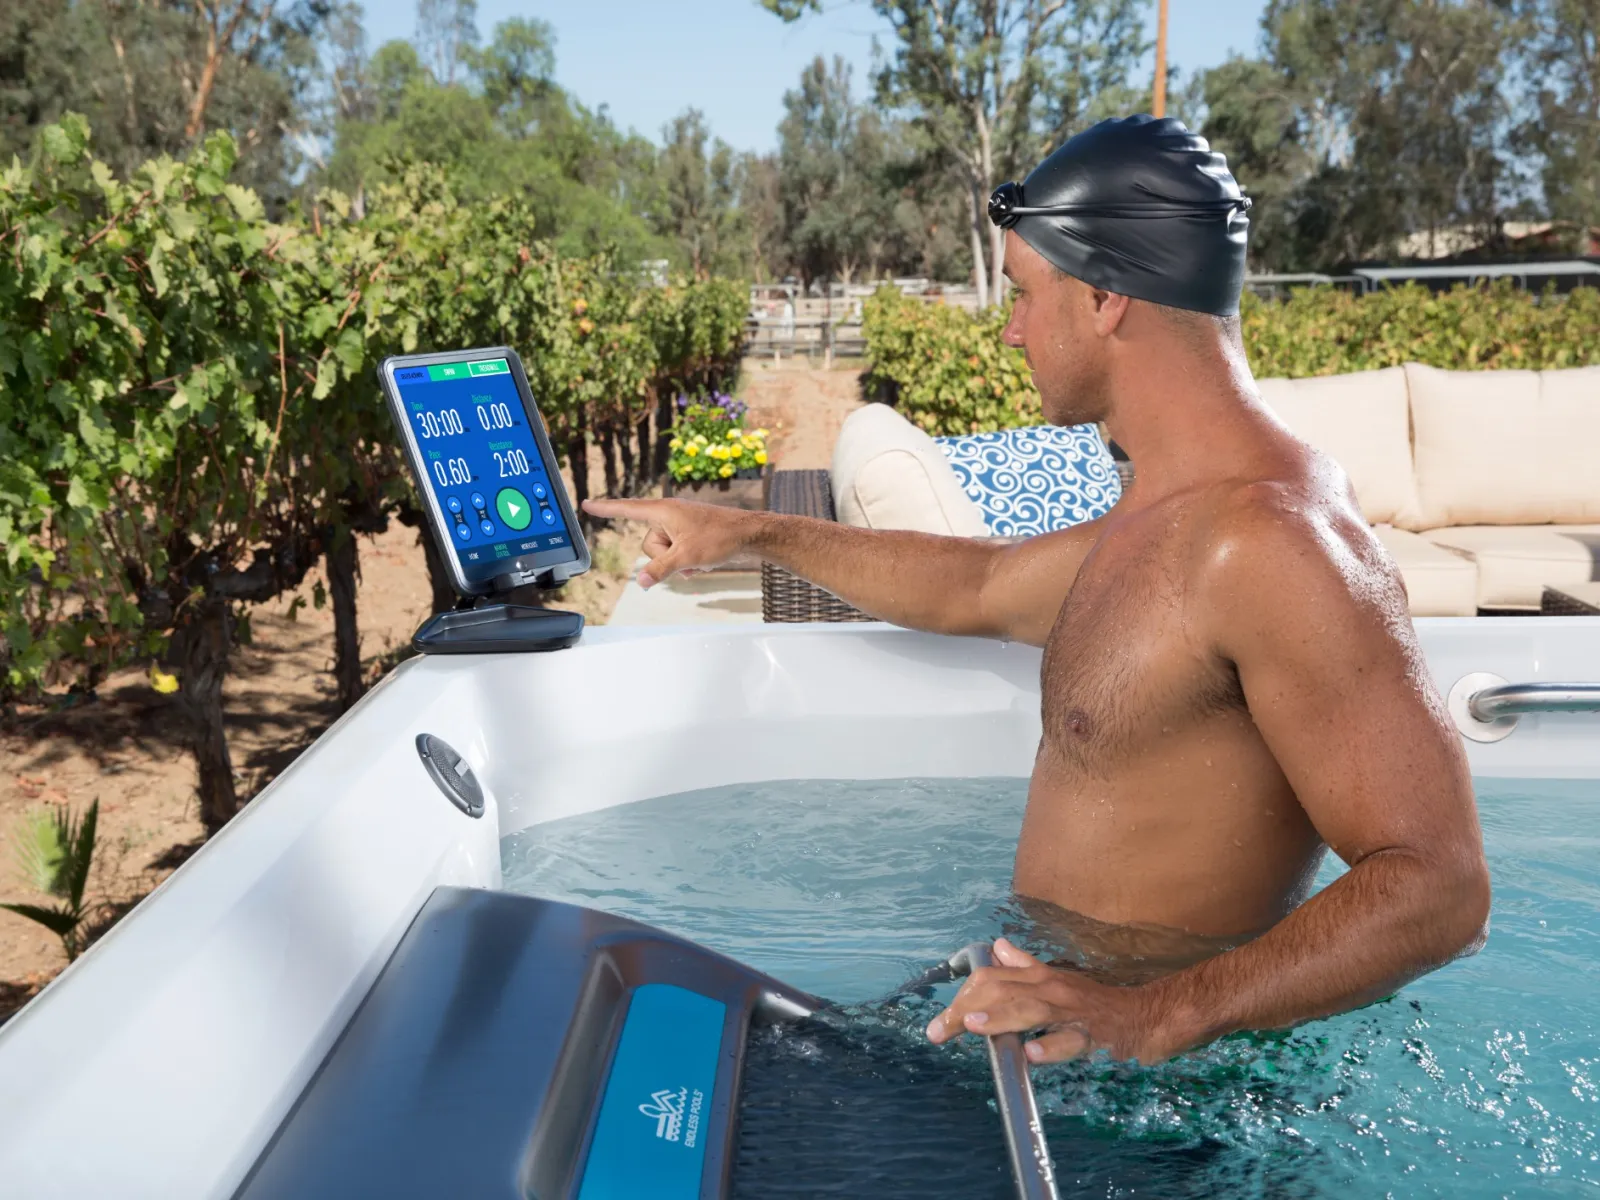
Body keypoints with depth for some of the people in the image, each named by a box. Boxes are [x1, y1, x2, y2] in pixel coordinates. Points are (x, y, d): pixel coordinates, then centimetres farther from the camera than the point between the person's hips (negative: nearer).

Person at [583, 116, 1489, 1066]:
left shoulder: (1272, 540, -24)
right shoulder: (1161, 522, 9)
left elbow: (1437, 889, -27)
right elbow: (975, 588, 25)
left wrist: (1157, 1016, -37)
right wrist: (754, 532, 29)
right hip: (1060, 996, 8)